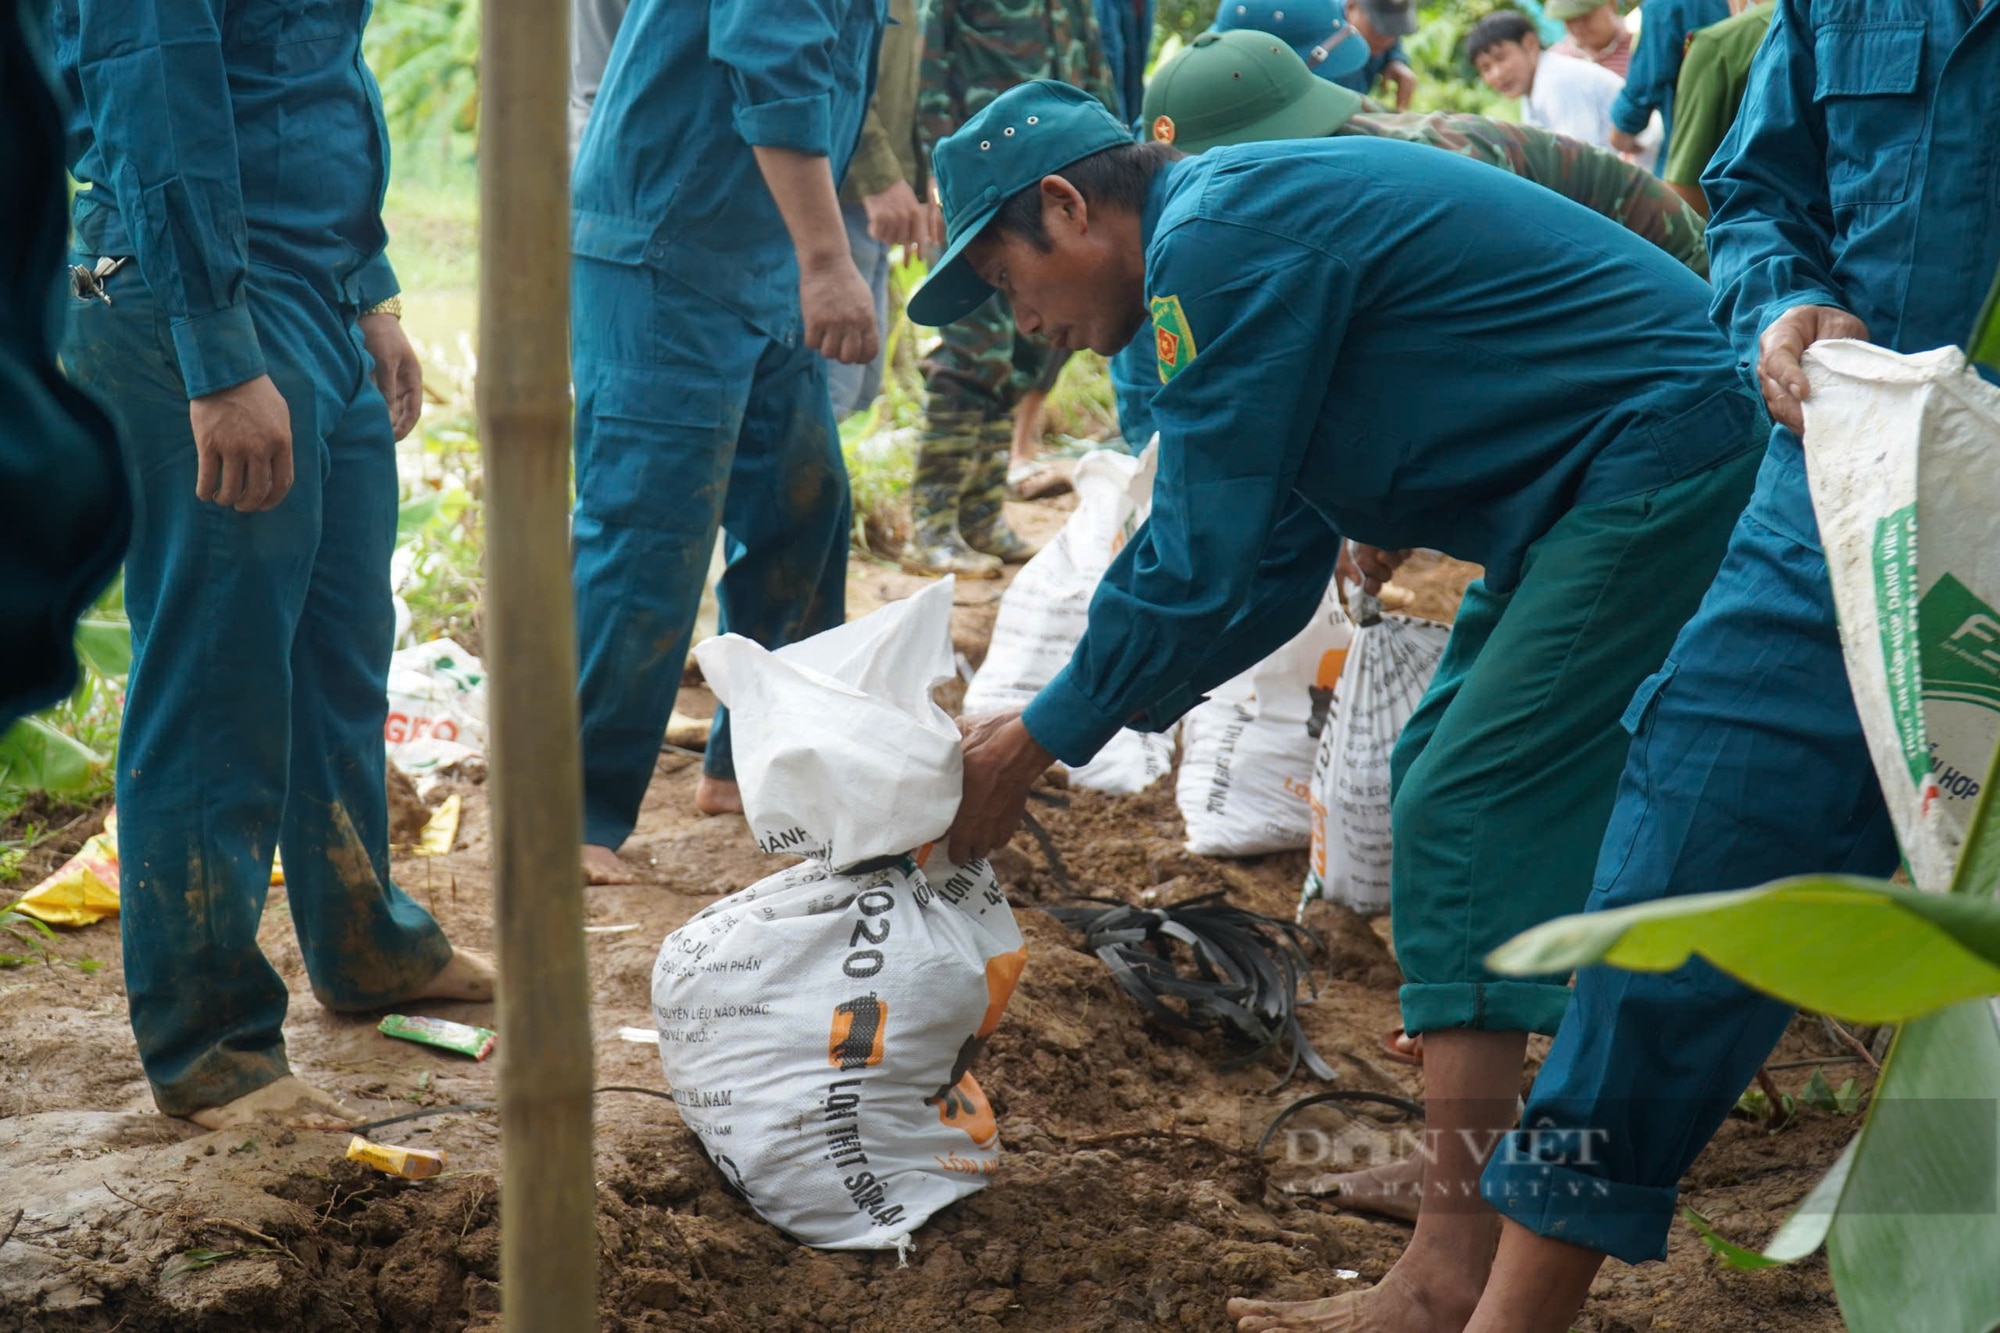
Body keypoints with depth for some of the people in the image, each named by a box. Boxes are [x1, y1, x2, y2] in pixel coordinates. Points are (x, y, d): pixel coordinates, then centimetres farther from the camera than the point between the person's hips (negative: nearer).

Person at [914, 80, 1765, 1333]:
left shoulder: (1214, 243, -17)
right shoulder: (1256, 217, 16)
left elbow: (1201, 566, -17)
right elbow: (1276, 566, 17)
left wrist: (1035, 746, -4)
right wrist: (1081, 719, 14)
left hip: (1668, 457, -11)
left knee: (1466, 815, -12)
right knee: (1452, 784, 16)